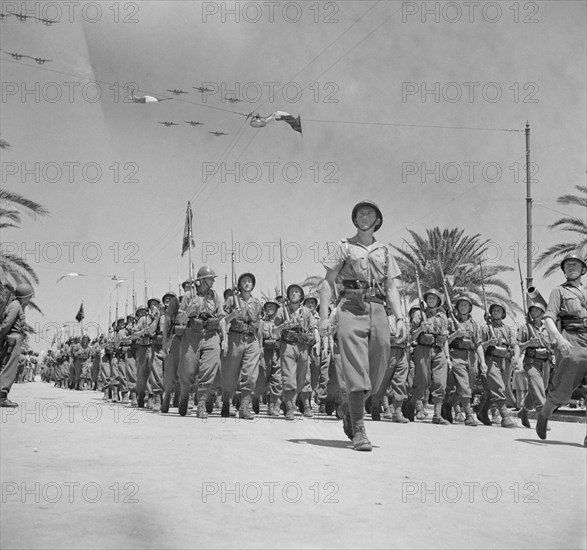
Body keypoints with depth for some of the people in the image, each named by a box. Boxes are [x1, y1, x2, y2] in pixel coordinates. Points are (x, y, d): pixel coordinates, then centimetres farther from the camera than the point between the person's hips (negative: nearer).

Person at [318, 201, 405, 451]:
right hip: (351, 307, -4)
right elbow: (327, 283, 7)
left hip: (378, 309, 4)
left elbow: (391, 288, 18)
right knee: (356, 371, -12)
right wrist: (324, 315, -5)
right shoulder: (344, 247, 11)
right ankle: (358, 430, -10)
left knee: (376, 373, 4)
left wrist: (400, 318, 4)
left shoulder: (384, 251, 20)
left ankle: (347, 408, 30)